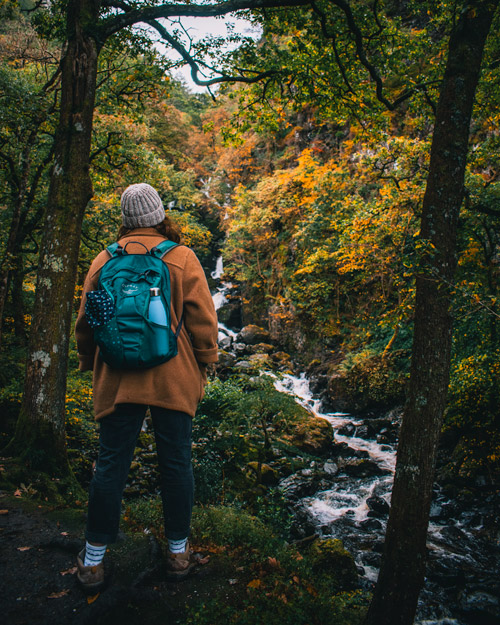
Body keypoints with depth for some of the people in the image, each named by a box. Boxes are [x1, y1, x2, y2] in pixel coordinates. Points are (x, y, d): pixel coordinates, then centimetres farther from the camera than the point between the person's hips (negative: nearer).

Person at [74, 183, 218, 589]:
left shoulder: (104, 261, 4)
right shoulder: (183, 258, -2)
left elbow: (85, 323, 9)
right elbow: (203, 320, -4)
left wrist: (90, 365, 23)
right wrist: (203, 367, 8)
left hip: (118, 380, 2)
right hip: (174, 379, -1)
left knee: (110, 466, 9)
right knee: (176, 463, 10)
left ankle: (94, 559, 21)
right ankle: (179, 551, 24)